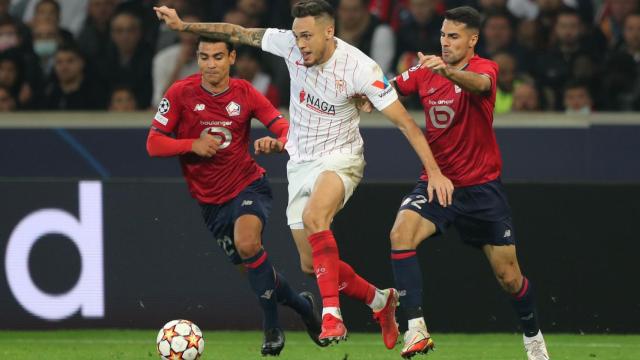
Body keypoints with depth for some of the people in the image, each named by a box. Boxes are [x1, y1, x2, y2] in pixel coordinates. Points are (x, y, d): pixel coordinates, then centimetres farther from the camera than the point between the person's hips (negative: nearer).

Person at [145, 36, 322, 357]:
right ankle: (301, 304, 37)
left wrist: (276, 143, -30)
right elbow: (153, 144, -8)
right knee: (253, 268, 8)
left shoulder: (244, 93, -5)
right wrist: (193, 145, -24)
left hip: (248, 184, -2)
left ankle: (272, 328, -17)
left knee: (247, 244, -30)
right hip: (210, 200, 2)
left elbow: (285, 128, -7)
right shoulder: (181, 93, -7)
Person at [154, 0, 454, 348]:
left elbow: (404, 121, -18)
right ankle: (380, 301, 32)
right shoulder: (289, 44, -9)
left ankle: (332, 316, -39)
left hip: (340, 159, -6)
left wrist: (434, 171, -23)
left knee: (313, 216, -38)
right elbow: (237, 32, 4)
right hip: (300, 163, 6)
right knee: (311, 265, 7)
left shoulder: (359, 67, -21)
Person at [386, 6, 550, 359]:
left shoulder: (485, 68, -13)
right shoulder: (426, 71, 2)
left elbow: (479, 84, -37)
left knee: (509, 276, 5)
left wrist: (448, 71, -58)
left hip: (481, 186, -3)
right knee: (401, 233, -27)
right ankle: (416, 329, -29)